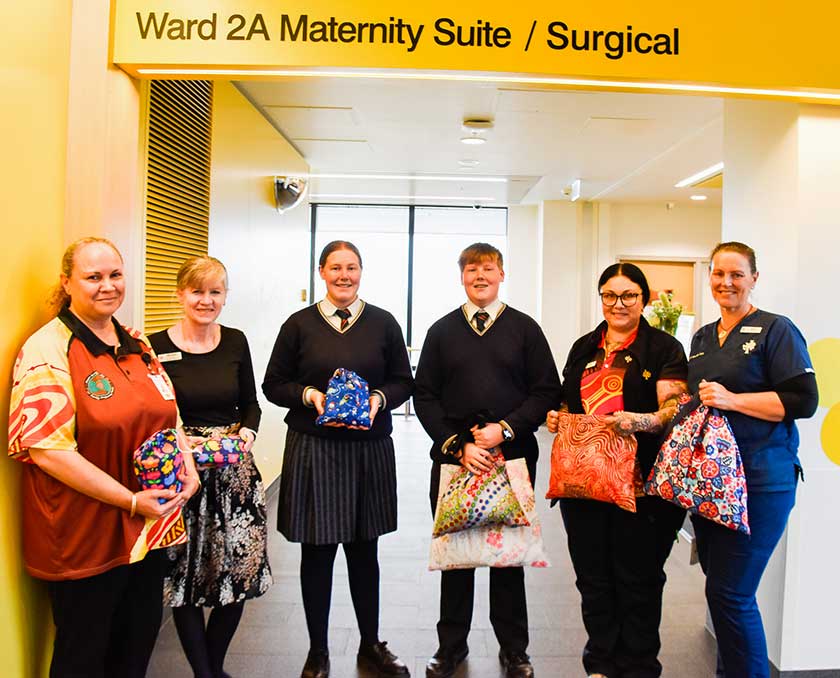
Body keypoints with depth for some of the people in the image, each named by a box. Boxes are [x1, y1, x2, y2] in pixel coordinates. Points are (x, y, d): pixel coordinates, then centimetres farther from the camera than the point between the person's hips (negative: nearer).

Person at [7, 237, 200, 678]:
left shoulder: (137, 345, 8)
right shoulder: (47, 350, -14)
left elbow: (167, 414, 16)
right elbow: (47, 450, -20)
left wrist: (187, 469, -2)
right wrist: (130, 500, -20)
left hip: (146, 528, 6)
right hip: (84, 537, -6)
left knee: (141, 638, 20)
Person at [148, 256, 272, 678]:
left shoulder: (235, 341, 4)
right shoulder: (156, 346, -6)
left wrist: (247, 433, -7)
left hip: (236, 472, 3)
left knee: (240, 571, 7)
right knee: (186, 577, 5)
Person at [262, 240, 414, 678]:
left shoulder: (383, 323, 4)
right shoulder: (299, 324, 1)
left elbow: (403, 382, 7)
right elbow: (273, 385, 4)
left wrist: (379, 398, -12)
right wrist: (309, 395, -13)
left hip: (370, 450, 1)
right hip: (312, 450, -1)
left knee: (364, 551, 13)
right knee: (317, 552, 7)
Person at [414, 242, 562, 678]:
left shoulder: (525, 328, 5)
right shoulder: (441, 331, 8)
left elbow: (547, 391, 1)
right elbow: (425, 397, 4)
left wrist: (506, 429, -11)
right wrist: (457, 446, -7)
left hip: (513, 456, -1)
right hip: (453, 456, 1)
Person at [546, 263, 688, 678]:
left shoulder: (664, 348, -1)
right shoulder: (584, 348, 14)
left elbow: (674, 409, -11)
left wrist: (643, 421, -29)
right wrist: (556, 418, 2)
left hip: (639, 484, -4)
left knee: (637, 581, 5)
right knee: (592, 577, 12)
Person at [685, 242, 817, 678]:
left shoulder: (776, 330, -4)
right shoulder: (701, 337, 16)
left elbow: (803, 400, -13)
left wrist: (732, 400, -18)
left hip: (758, 482, -7)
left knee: (730, 594, -5)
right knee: (718, 586, 14)